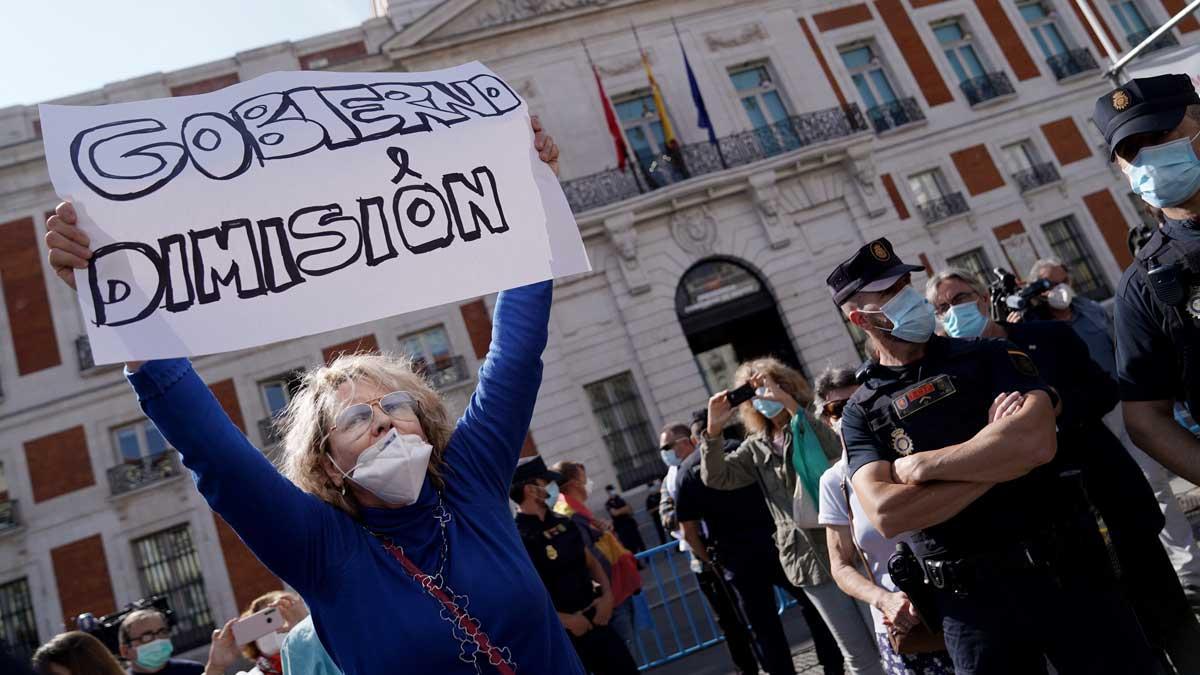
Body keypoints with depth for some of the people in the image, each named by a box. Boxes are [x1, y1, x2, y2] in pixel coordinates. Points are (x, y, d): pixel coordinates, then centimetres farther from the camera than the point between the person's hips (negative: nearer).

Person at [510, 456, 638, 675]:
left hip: (596, 621, 7)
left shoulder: (563, 523, 6)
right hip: (561, 636, -7)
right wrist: (564, 620, -16)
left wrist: (607, 595, -1)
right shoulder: (517, 539, -16)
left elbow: (591, 561, 16)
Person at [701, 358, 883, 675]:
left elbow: (836, 449, -21)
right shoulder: (756, 448, 8)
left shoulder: (812, 424, 1)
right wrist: (713, 430, -15)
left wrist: (788, 401, -25)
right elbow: (716, 477, -2)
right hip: (808, 555, 2)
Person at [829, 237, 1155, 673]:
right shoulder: (861, 412, 0)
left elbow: (1036, 441, -18)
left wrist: (920, 466, -14)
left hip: (1066, 570, 1)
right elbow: (885, 515, -16)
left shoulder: (987, 356, 1)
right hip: (970, 600, 0)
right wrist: (998, 461, -14)